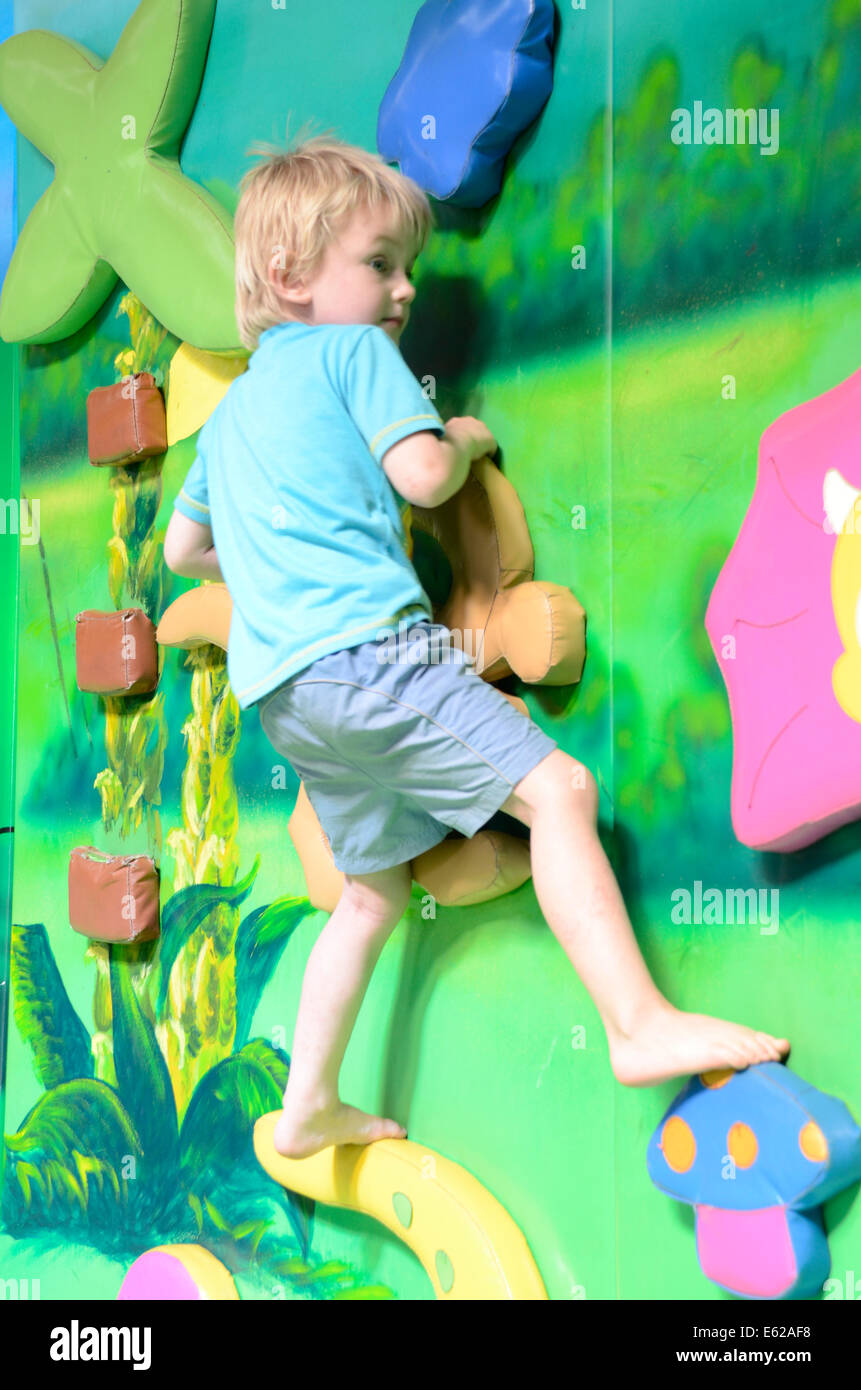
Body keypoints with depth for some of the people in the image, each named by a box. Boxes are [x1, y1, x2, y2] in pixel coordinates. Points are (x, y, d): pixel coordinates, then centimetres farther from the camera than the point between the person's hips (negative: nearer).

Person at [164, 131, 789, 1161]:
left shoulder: (230, 409, 28)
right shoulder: (355, 349, 4)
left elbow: (182, 548, 31)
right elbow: (423, 475, -7)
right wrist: (467, 438, 13)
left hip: (279, 685, 9)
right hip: (366, 643, -9)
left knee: (374, 889, 18)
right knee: (558, 788, -12)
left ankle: (310, 1107, 24)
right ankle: (641, 1022, -21)